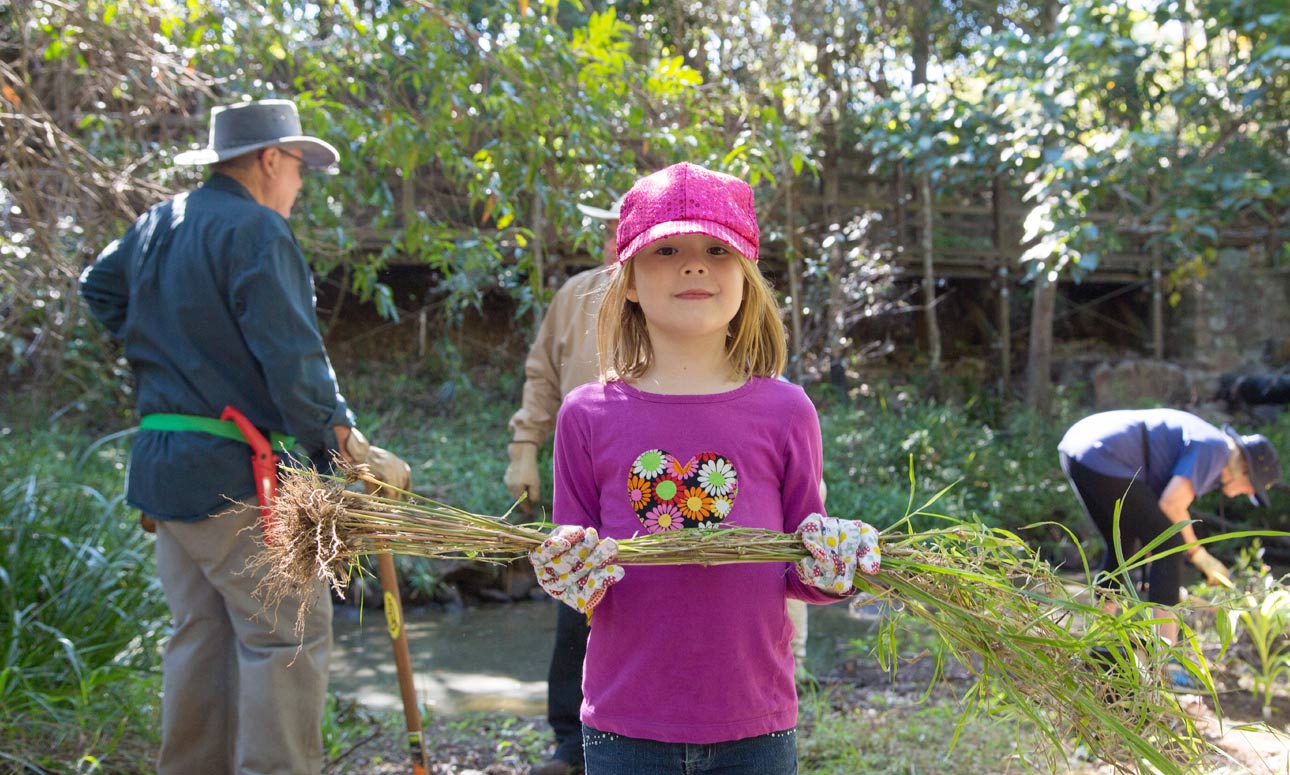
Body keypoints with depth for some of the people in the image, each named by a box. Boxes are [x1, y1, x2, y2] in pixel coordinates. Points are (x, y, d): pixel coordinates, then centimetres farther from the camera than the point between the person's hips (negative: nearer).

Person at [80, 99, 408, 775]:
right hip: (238, 473, -9)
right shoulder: (258, 232, -14)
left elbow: (99, 287, 31)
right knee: (289, 638, -3)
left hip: (161, 464, 9)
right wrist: (351, 451, -17)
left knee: (201, 632, 17)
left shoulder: (155, 225, 13)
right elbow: (294, 362, -21)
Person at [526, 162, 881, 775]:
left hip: (754, 725, 0)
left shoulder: (785, 412, -3)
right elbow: (566, 562, 4)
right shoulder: (587, 416, -4)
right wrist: (573, 580, -17)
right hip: (624, 724, 0)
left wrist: (828, 570, -16)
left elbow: (798, 568, 5)